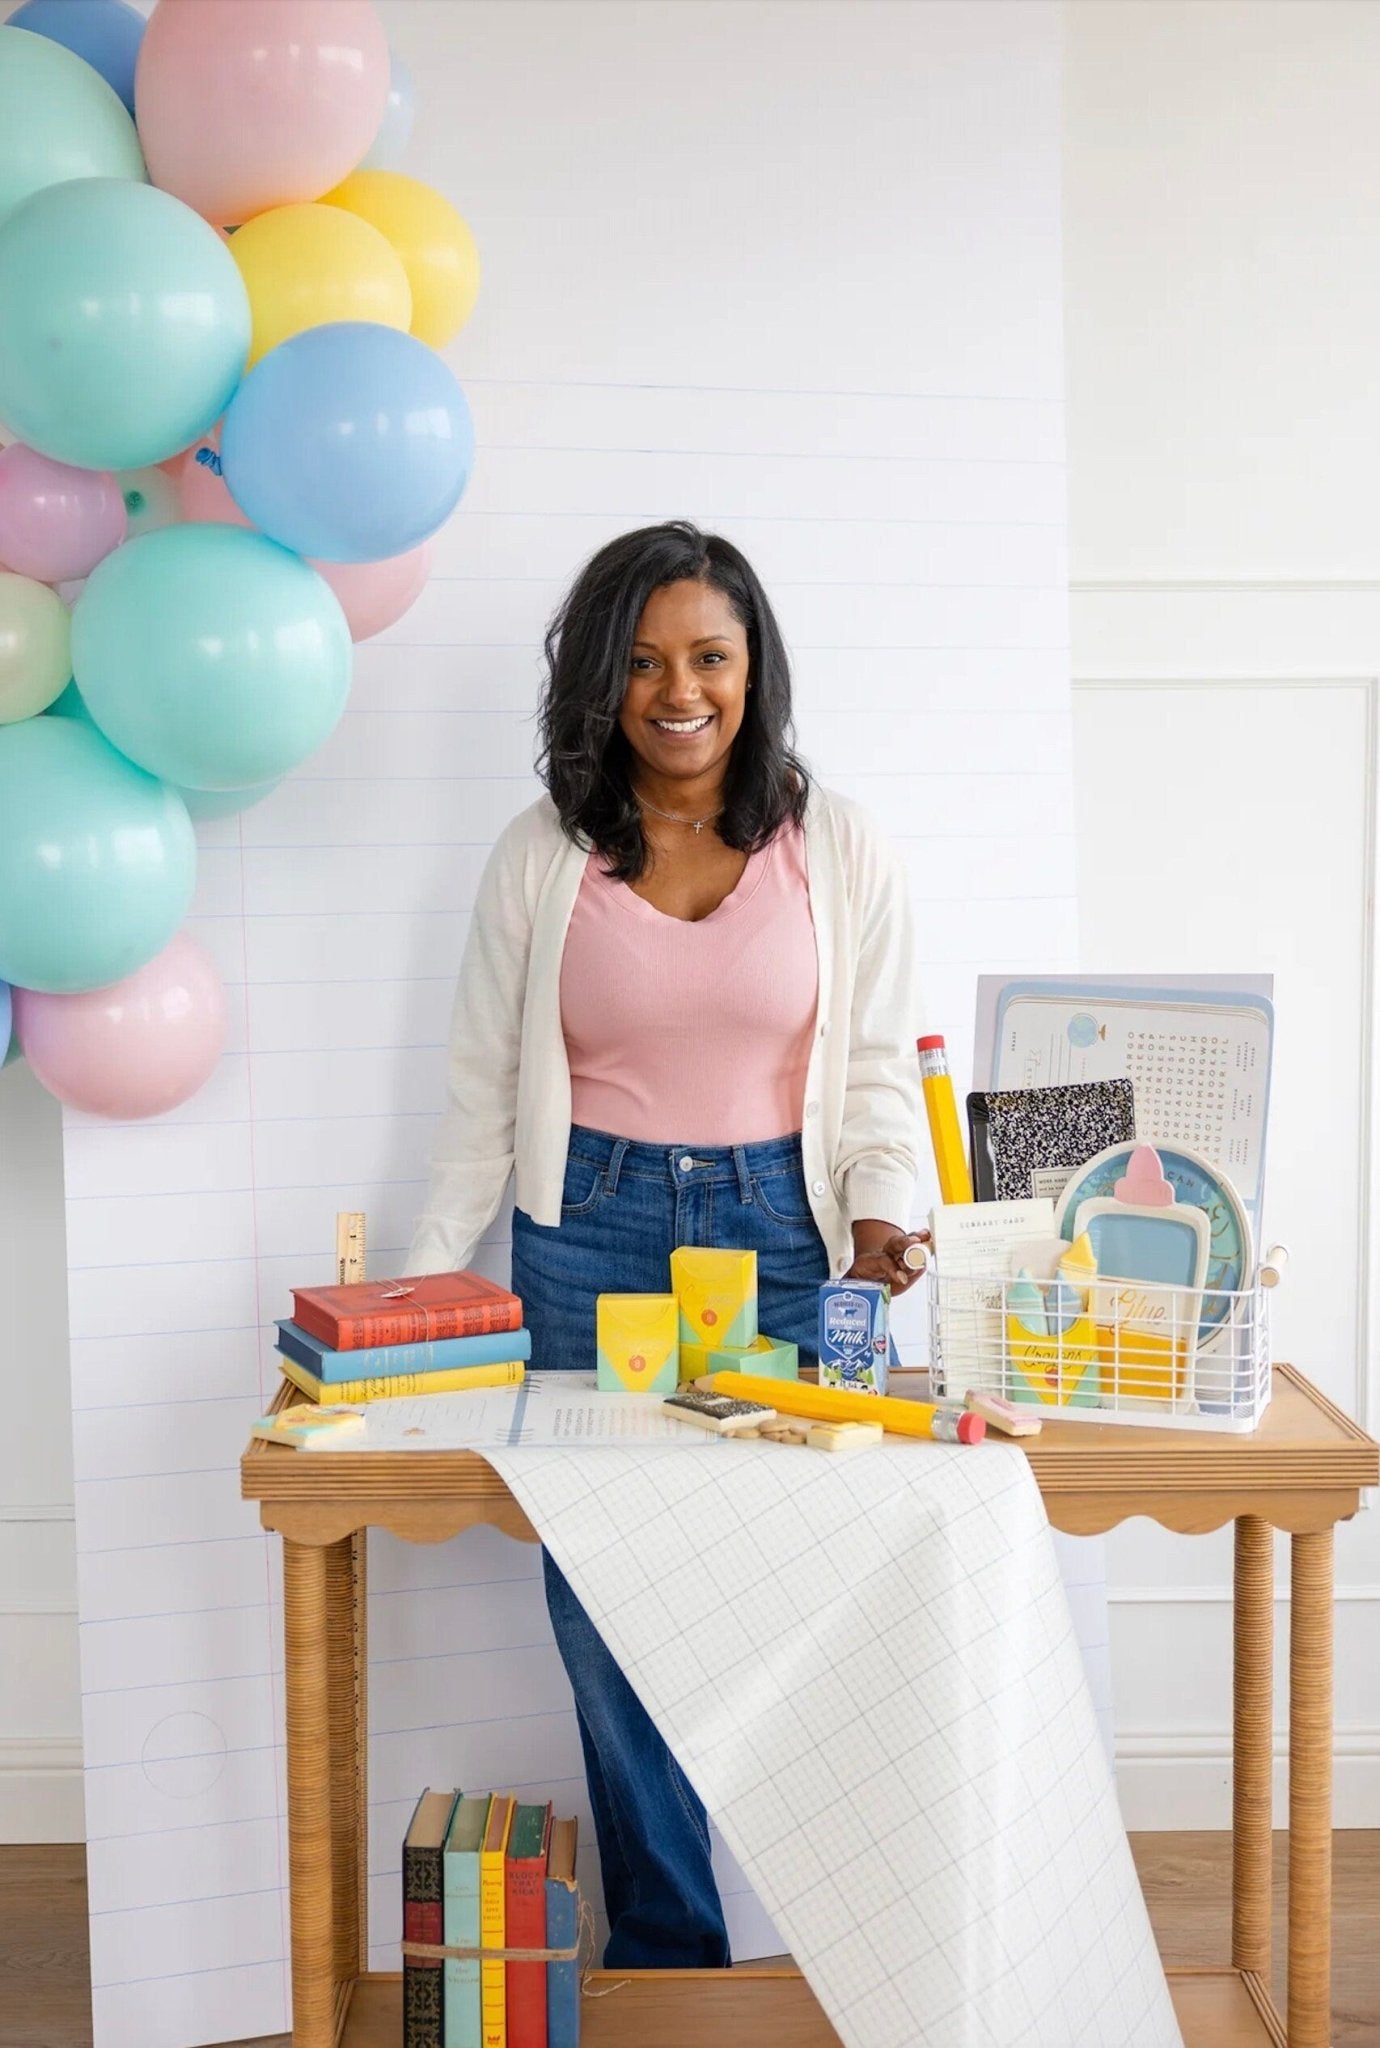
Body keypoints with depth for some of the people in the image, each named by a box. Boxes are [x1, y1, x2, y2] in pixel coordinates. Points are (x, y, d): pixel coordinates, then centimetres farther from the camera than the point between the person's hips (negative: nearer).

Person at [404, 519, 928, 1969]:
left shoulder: (838, 852, 4)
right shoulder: (541, 859, 5)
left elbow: (880, 1069, 6)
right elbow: (486, 1087, 7)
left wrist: (881, 1214, -10)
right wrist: (423, 1284, 3)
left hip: (782, 1236, -1)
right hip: (588, 1238, 1)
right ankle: (668, 1957, 20)